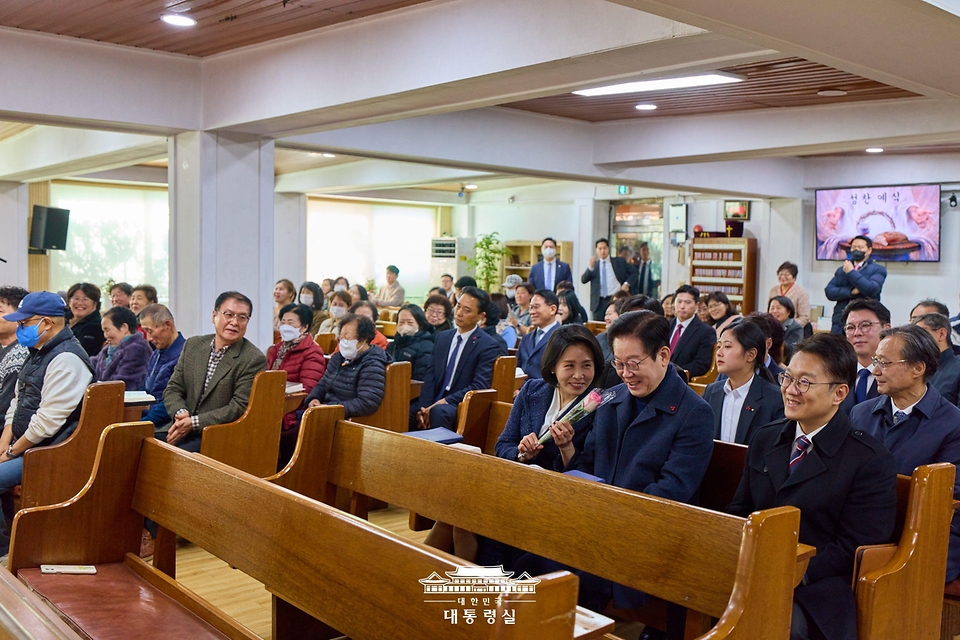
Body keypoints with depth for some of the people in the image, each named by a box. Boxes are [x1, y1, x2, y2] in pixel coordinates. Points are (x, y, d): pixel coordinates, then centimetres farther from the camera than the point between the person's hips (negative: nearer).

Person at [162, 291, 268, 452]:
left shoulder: (254, 359, -9)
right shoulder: (193, 345, 10)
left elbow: (239, 407, -13)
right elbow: (173, 389, 10)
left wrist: (194, 422, -19)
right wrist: (181, 414, -12)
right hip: (184, 427, 6)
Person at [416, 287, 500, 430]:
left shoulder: (488, 345, -3)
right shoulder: (442, 337, 15)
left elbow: (479, 386, -13)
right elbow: (430, 376, 7)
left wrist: (444, 401, -20)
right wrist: (424, 407, -9)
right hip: (435, 402, 5)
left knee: (439, 411, -37)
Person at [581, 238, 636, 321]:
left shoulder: (619, 262, 7)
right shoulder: (594, 264, 10)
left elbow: (634, 271, 10)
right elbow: (583, 280, -1)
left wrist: (627, 283, -5)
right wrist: (591, 267, -15)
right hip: (599, 302, 2)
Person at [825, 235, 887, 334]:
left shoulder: (878, 270, 5)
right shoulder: (841, 270, 18)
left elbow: (871, 289, -13)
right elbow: (829, 291, 5)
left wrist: (851, 272, -5)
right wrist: (850, 291, -11)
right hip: (840, 321, 4)